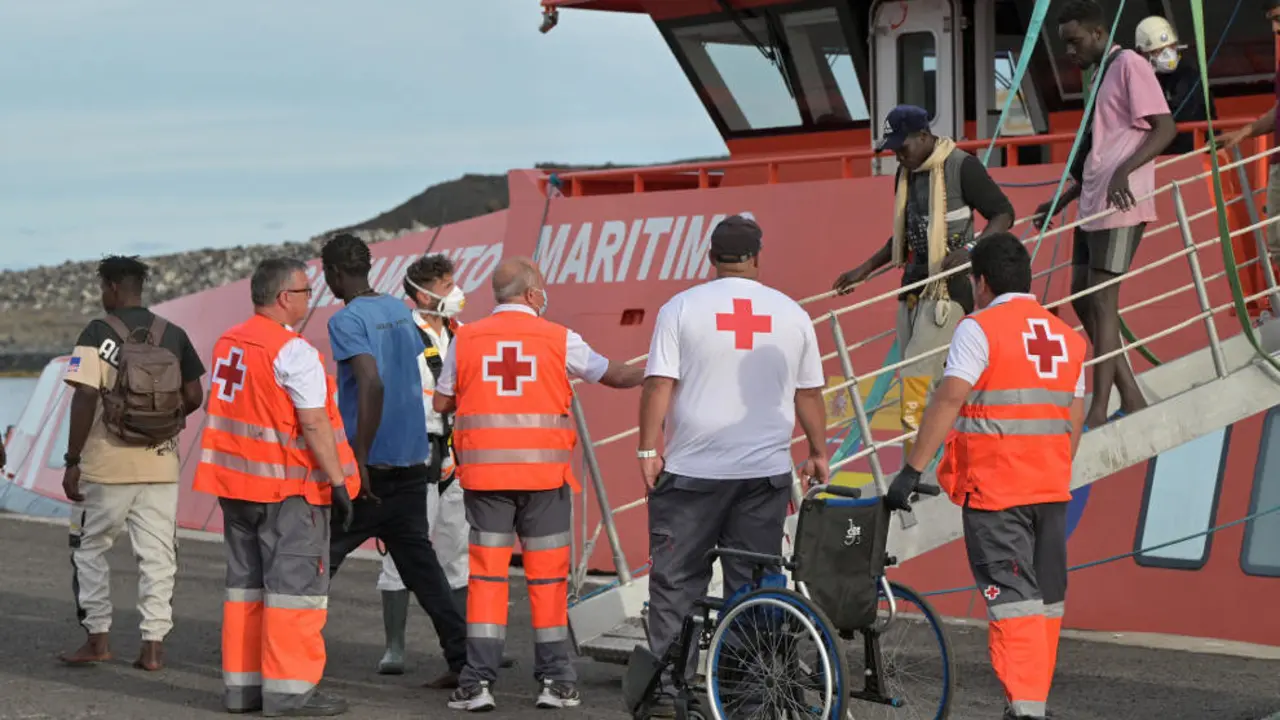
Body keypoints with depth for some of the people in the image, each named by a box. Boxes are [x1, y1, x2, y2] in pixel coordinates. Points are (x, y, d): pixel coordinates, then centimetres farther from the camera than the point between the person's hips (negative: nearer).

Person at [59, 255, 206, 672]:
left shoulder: (98, 334, -8)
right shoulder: (173, 336, 4)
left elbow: (85, 398, -15)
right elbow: (193, 397, 6)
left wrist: (72, 461, -10)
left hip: (107, 464, -3)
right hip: (161, 465, 3)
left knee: (90, 548, 13)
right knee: (157, 554, 7)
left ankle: (98, 637, 11)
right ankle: (154, 645, 4)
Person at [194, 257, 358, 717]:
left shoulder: (227, 343, 10)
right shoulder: (293, 352, -16)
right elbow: (315, 424, -19)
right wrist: (338, 482, -16)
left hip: (235, 482, 8)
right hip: (288, 488, -8)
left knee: (245, 583, 14)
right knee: (295, 584, -3)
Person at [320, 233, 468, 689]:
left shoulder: (346, 321, -12)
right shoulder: (400, 311, 12)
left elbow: (373, 383, -25)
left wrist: (359, 458, -23)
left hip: (371, 467, -7)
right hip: (413, 463, 7)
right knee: (420, 563, 10)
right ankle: (463, 659, 4)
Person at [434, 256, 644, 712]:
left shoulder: (466, 339, 3)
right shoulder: (559, 340, 0)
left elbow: (441, 402, 10)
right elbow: (613, 375, 11)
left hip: (485, 473, 1)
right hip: (544, 473, -1)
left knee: (487, 575, 4)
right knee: (547, 576, 7)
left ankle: (478, 682, -1)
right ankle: (554, 680, 10)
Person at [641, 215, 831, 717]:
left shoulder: (682, 308, -3)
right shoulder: (791, 314, 5)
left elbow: (659, 384, -8)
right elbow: (809, 393, 11)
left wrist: (649, 451, -5)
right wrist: (817, 453, 21)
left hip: (692, 471, -2)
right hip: (766, 471, 2)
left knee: (676, 582, 4)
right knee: (754, 585, 7)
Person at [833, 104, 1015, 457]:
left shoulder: (962, 167, -11)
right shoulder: (907, 172, 13)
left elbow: (1004, 214, -9)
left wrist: (971, 249, -24)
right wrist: (866, 269, 21)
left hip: (950, 285, -8)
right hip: (915, 282, 8)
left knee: (917, 375, -16)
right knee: (913, 377, 6)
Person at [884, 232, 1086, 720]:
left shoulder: (980, 329, -8)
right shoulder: (1067, 337, 13)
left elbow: (948, 401, -16)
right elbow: (1073, 422, 14)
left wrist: (912, 470, -15)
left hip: (994, 489, -6)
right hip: (1051, 488, 6)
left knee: (1013, 601, -8)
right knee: (1047, 600, 13)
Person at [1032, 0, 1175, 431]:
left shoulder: (1129, 65, -7)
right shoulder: (1100, 76, 21)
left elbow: (1165, 128, -16)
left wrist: (1124, 172, -28)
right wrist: (1061, 202, 24)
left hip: (1121, 206, -10)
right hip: (1093, 206, 10)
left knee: (1102, 302, -10)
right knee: (1082, 300, 8)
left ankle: (1099, 413, -8)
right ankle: (1132, 399, 12)